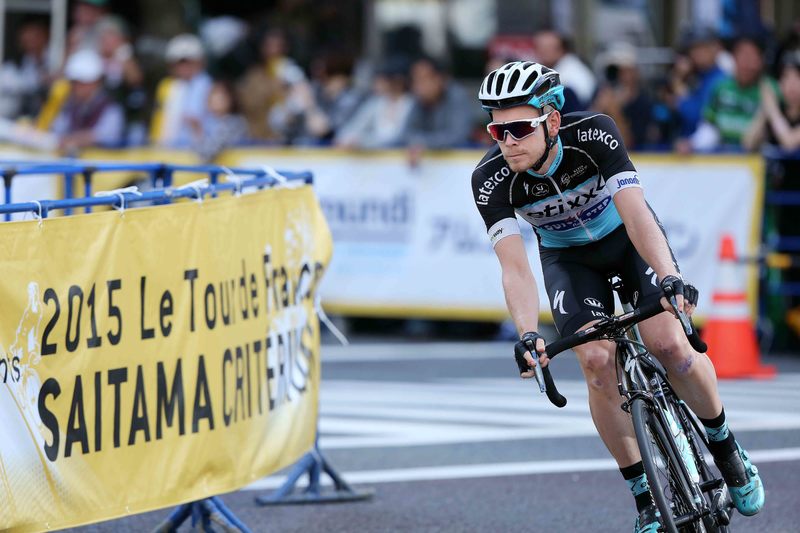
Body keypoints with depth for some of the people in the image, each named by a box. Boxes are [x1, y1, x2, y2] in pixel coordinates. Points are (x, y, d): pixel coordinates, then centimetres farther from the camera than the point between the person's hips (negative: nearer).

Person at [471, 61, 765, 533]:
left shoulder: (594, 135, -32)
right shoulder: (491, 179, -28)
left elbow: (636, 212, -40)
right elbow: (515, 266, -34)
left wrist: (670, 277, -55)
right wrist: (528, 336, -50)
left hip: (628, 237, -1)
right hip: (569, 258, 1)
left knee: (671, 346, -20)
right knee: (597, 361, -20)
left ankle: (725, 447, 8)